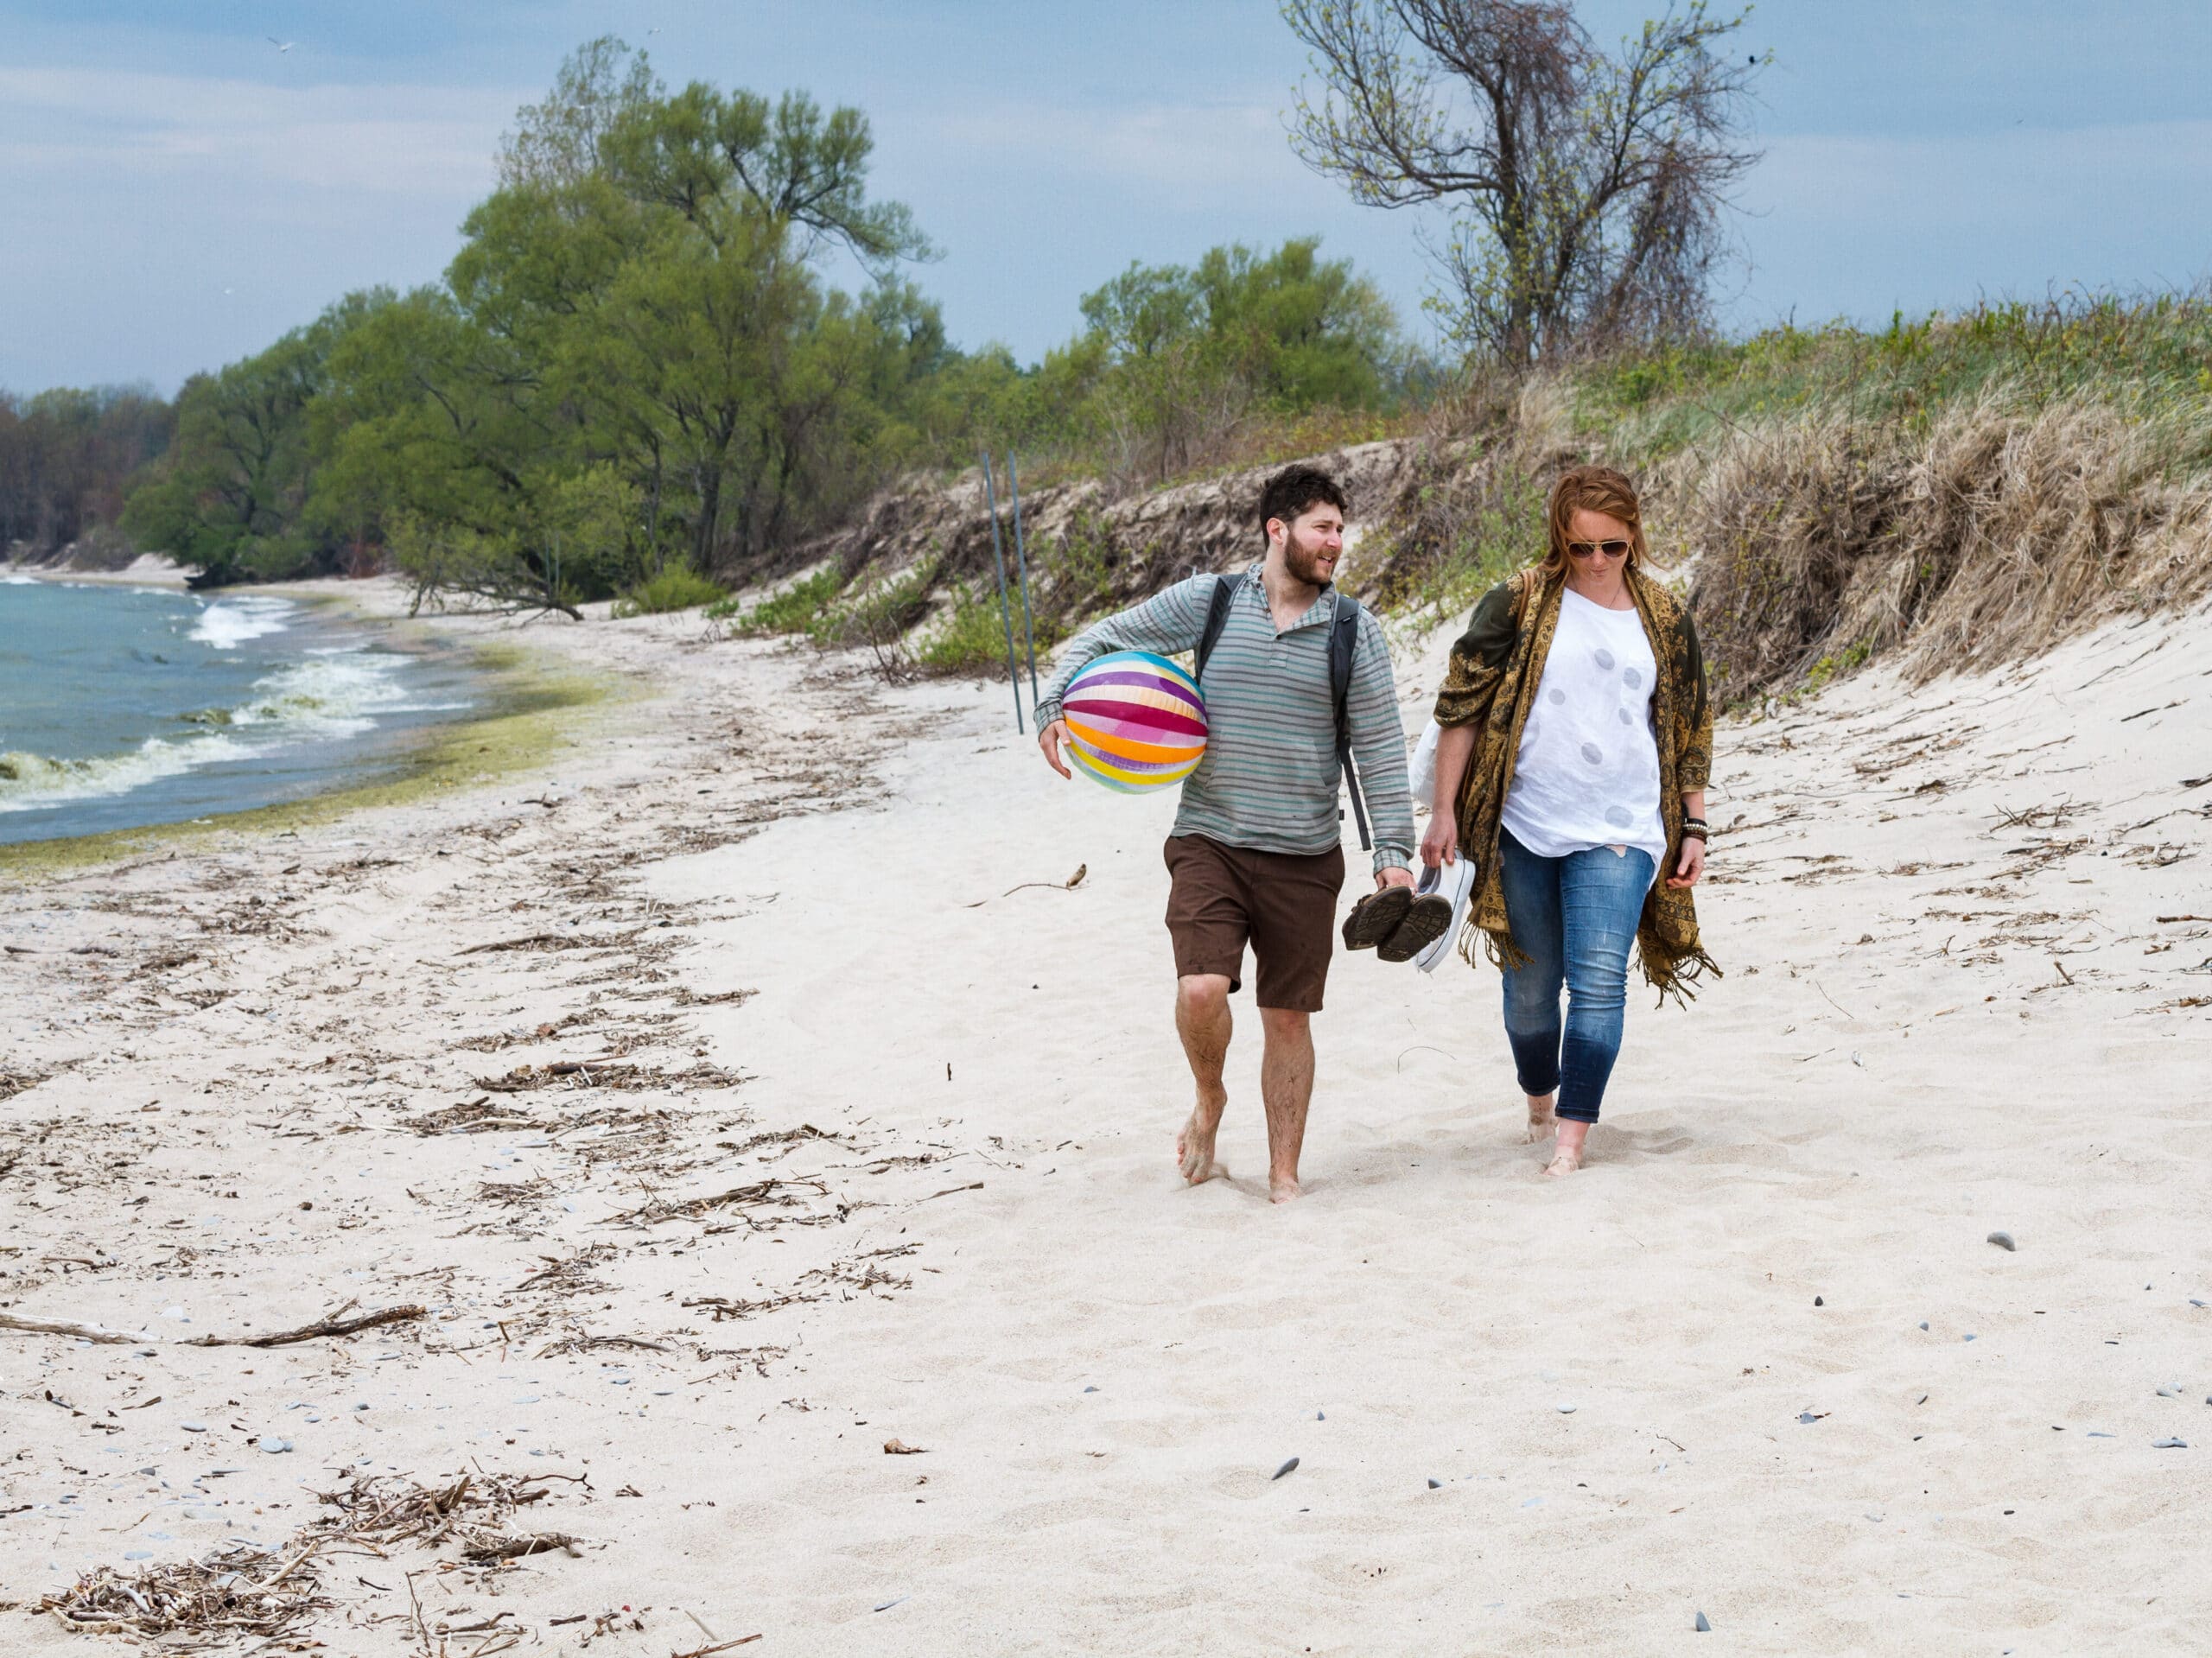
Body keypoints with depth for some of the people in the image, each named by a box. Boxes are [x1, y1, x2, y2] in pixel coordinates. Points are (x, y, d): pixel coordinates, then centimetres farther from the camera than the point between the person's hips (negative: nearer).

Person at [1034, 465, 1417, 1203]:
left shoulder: (1353, 629, 1)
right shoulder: (1207, 601, -1)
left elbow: (1380, 746, 2)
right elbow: (1104, 639, 9)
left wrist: (1394, 850, -4)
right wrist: (1055, 706, -7)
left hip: (1305, 857, 1)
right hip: (1209, 842, -1)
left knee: (1288, 1017, 5)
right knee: (1202, 988, -19)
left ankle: (1284, 1177, 18)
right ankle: (1209, 1100, 13)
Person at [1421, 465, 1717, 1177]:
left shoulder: (1665, 619, 7)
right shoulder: (1518, 605, 0)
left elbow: (1690, 732, 15)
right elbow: (1461, 709, 1)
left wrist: (1694, 828, 13)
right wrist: (1443, 810, -3)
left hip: (1620, 832, 0)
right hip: (1524, 827, 0)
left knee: (1599, 979, -14)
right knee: (1530, 985, 9)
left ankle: (1572, 1139, -12)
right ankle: (1540, 1103, 34)